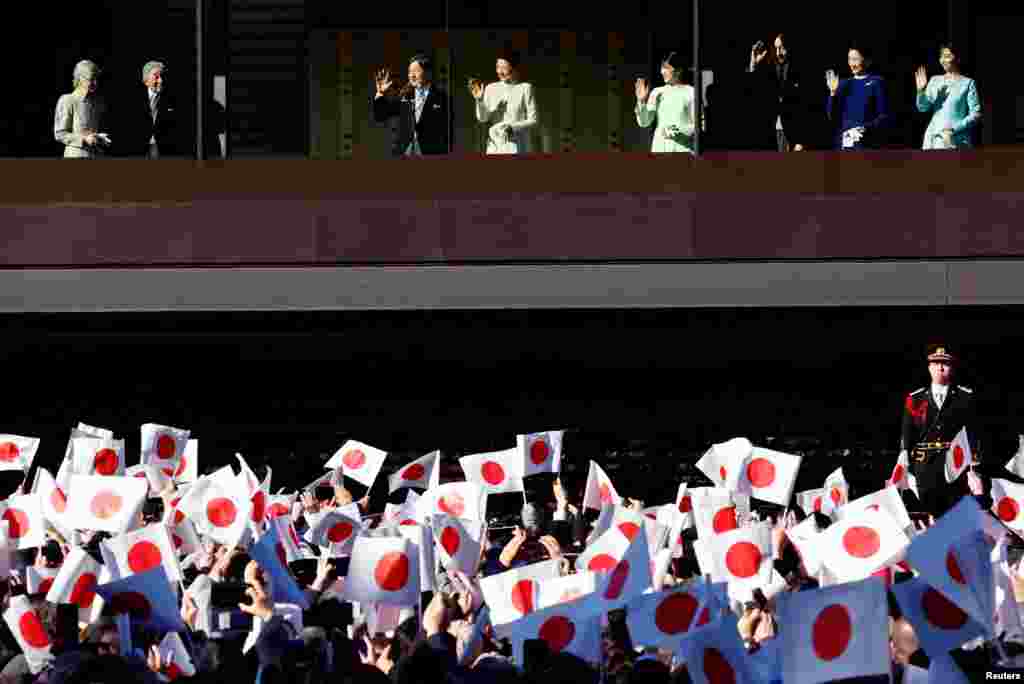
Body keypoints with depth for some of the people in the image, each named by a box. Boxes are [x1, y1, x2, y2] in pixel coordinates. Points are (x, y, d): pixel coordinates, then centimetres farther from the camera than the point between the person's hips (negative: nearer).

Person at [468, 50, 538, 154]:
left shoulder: (525, 88, -2)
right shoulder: (491, 89, 8)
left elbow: (533, 121, -2)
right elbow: (483, 118, 2)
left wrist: (513, 128, -19)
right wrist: (479, 99, -16)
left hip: (518, 148, -3)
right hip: (495, 149, 3)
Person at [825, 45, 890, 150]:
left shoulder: (876, 82, 2)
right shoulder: (844, 84, 17)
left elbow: (884, 117, -4)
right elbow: (832, 116, 12)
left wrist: (865, 128, -18)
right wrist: (833, 92, 0)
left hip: (867, 145, -5)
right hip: (844, 144, 5)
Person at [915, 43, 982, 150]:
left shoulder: (967, 83, 0)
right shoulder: (935, 81, 13)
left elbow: (975, 114, -4)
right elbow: (923, 108, 8)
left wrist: (954, 129, -14)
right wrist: (921, 90, -10)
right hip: (934, 138, 4)